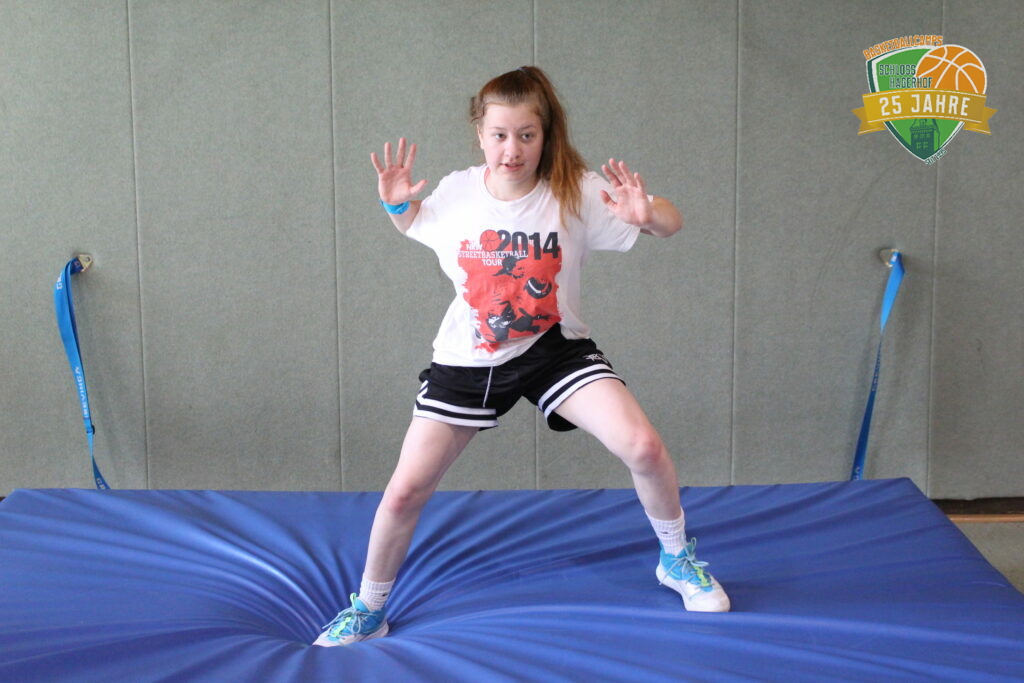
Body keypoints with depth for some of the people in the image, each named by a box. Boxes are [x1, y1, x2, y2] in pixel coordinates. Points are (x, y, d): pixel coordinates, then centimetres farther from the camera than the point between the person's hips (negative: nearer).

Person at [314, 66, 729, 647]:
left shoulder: (577, 192, -15)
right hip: (468, 359, 1)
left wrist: (645, 213, -32)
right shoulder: (455, 193, -10)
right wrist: (397, 204, -9)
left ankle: (677, 559, 11)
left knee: (643, 447, -20)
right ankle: (368, 612, 26)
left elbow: (671, 223, -9)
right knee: (405, 492, -1)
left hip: (555, 348, -1)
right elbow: (413, 224, 14)